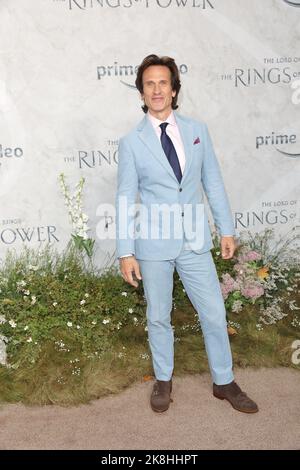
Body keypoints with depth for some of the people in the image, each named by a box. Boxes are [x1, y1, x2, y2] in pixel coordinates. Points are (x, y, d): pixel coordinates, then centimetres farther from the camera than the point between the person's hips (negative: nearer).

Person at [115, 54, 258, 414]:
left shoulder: (197, 131, 3)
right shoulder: (131, 142, -4)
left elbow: (213, 182, 8)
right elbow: (125, 199, -3)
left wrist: (226, 229, 6)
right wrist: (125, 252, -6)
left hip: (195, 241, 2)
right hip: (153, 243, -2)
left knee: (214, 314, 8)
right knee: (158, 317, 12)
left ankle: (224, 382, 29)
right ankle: (163, 380, 35)